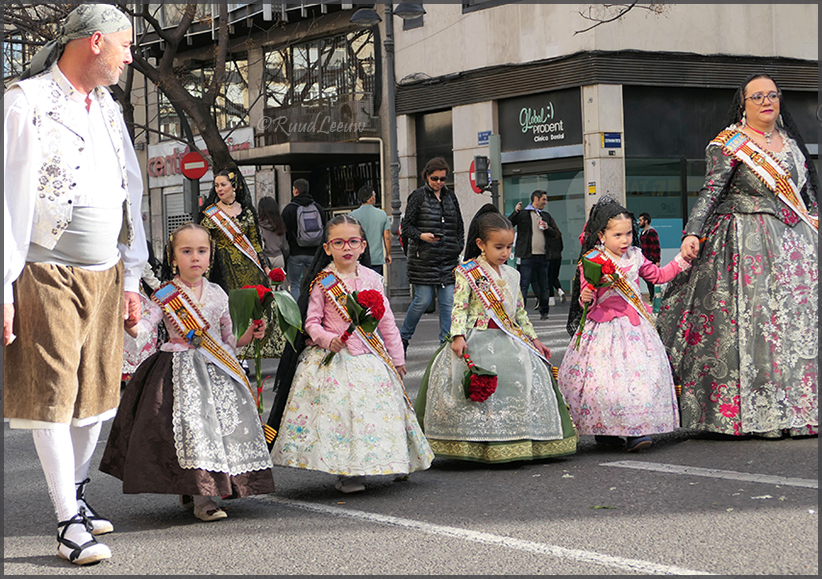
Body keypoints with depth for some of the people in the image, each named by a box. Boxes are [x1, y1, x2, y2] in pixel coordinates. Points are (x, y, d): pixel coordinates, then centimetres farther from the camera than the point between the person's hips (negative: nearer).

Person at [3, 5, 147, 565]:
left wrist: (132, 277, 17)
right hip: (49, 276, -7)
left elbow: (130, 195, 20)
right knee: (52, 395, -3)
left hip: (105, 276, 7)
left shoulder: (108, 109, 15)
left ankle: (78, 492, 29)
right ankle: (70, 523, 2)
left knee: (97, 392, 12)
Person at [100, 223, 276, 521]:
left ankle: (192, 494, 11)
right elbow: (142, 329, -13)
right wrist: (129, 323, -34)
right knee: (191, 422, -16)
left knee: (226, 423, -1)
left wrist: (248, 336, 1)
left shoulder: (217, 294, 10)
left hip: (217, 368, 5)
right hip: (180, 370, -4)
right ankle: (201, 498, -13)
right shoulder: (165, 295, -2)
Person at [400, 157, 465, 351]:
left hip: (448, 260, 4)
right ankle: (403, 337, 16)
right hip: (424, 259, -4)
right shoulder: (418, 196, -1)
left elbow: (459, 226, 19)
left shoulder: (451, 196, 13)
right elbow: (406, 226, -3)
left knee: (448, 301, -2)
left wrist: (458, 250, 8)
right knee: (423, 300, -3)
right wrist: (421, 236, -20)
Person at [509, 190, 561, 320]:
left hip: (543, 257, 5)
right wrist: (515, 212, -16)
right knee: (523, 285, -9)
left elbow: (556, 234, 20)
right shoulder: (522, 214, 4)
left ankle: (544, 311, 19)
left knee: (544, 286, 9)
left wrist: (548, 228, 0)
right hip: (528, 256, -5)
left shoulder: (546, 216, 19)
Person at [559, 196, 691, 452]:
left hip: (635, 325, 4)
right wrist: (587, 298, -26)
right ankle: (604, 430, 5)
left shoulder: (635, 256, 10)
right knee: (605, 379, -10)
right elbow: (588, 296, -4)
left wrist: (682, 260, 21)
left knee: (643, 375, -7)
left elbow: (658, 275, 25)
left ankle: (637, 430, -4)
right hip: (605, 326, -4)